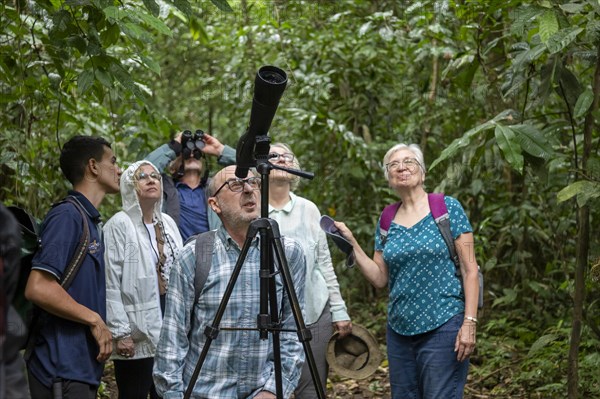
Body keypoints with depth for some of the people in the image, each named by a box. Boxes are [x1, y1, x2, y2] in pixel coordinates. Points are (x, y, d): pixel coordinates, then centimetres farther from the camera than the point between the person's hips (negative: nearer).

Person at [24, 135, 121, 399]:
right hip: (64, 370, -9)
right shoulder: (67, 216, -13)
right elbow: (38, 288, -23)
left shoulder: (89, 219, 15)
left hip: (83, 365, 9)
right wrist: (94, 320, -15)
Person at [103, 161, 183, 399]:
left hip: (170, 330, 6)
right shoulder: (119, 225, -7)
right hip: (137, 337, -6)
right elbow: (111, 285, -13)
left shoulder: (168, 223, 13)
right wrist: (120, 332, -17)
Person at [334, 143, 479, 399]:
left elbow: (470, 270, -5)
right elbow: (380, 279, 9)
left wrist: (470, 323, -14)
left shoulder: (448, 208, -3)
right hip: (399, 329, 5)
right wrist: (351, 243, -1)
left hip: (443, 326, -5)